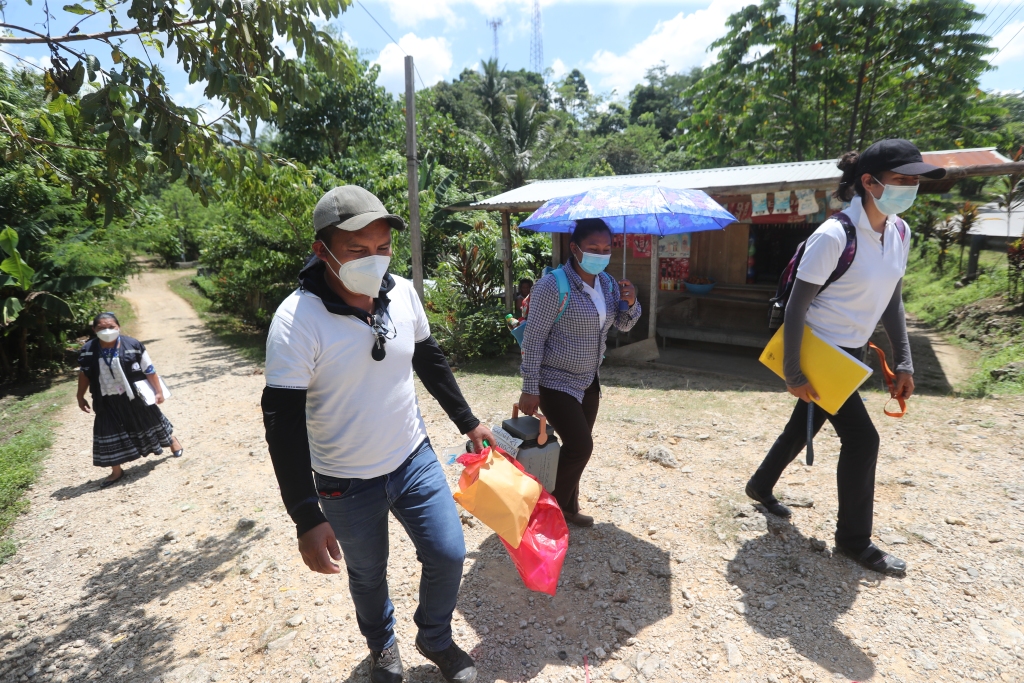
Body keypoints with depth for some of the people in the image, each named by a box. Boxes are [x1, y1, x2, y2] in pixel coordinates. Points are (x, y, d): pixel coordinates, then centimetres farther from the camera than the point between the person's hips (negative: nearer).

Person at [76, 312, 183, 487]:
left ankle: (172, 439, 45)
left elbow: (149, 370, -11)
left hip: (135, 396, -2)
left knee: (149, 420, 16)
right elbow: (84, 375, 6)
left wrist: (159, 391, -8)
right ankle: (116, 471, 22)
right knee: (109, 433, 6)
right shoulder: (88, 351, -9)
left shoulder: (133, 345, -17)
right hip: (108, 401, 3)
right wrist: (80, 397, 10)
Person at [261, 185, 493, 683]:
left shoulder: (402, 293, -9)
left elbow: (431, 361, 6)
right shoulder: (297, 319, -24)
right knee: (368, 574, 19)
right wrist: (306, 519, -19)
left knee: (448, 554, 9)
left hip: (414, 459, 3)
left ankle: (436, 640, 41)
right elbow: (283, 424, -20)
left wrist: (468, 422, 10)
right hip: (346, 484, -3)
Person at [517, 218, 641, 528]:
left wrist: (631, 303, -10)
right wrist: (530, 389, -19)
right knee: (580, 446, -10)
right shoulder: (554, 285, -20)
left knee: (577, 447, 14)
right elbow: (533, 339, -19)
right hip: (556, 382, -7)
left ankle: (567, 508, 34)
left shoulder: (607, 282, 2)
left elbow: (624, 325, 12)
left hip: (589, 380, 7)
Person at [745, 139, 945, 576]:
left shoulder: (899, 232, 2)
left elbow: (892, 299, 11)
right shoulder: (835, 236, -23)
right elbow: (795, 307, -22)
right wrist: (793, 373, -21)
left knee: (806, 424, 19)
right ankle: (854, 540, 18)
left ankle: (761, 485, 42)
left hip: (850, 354, 8)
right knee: (861, 438, -3)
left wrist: (903, 361, 8)